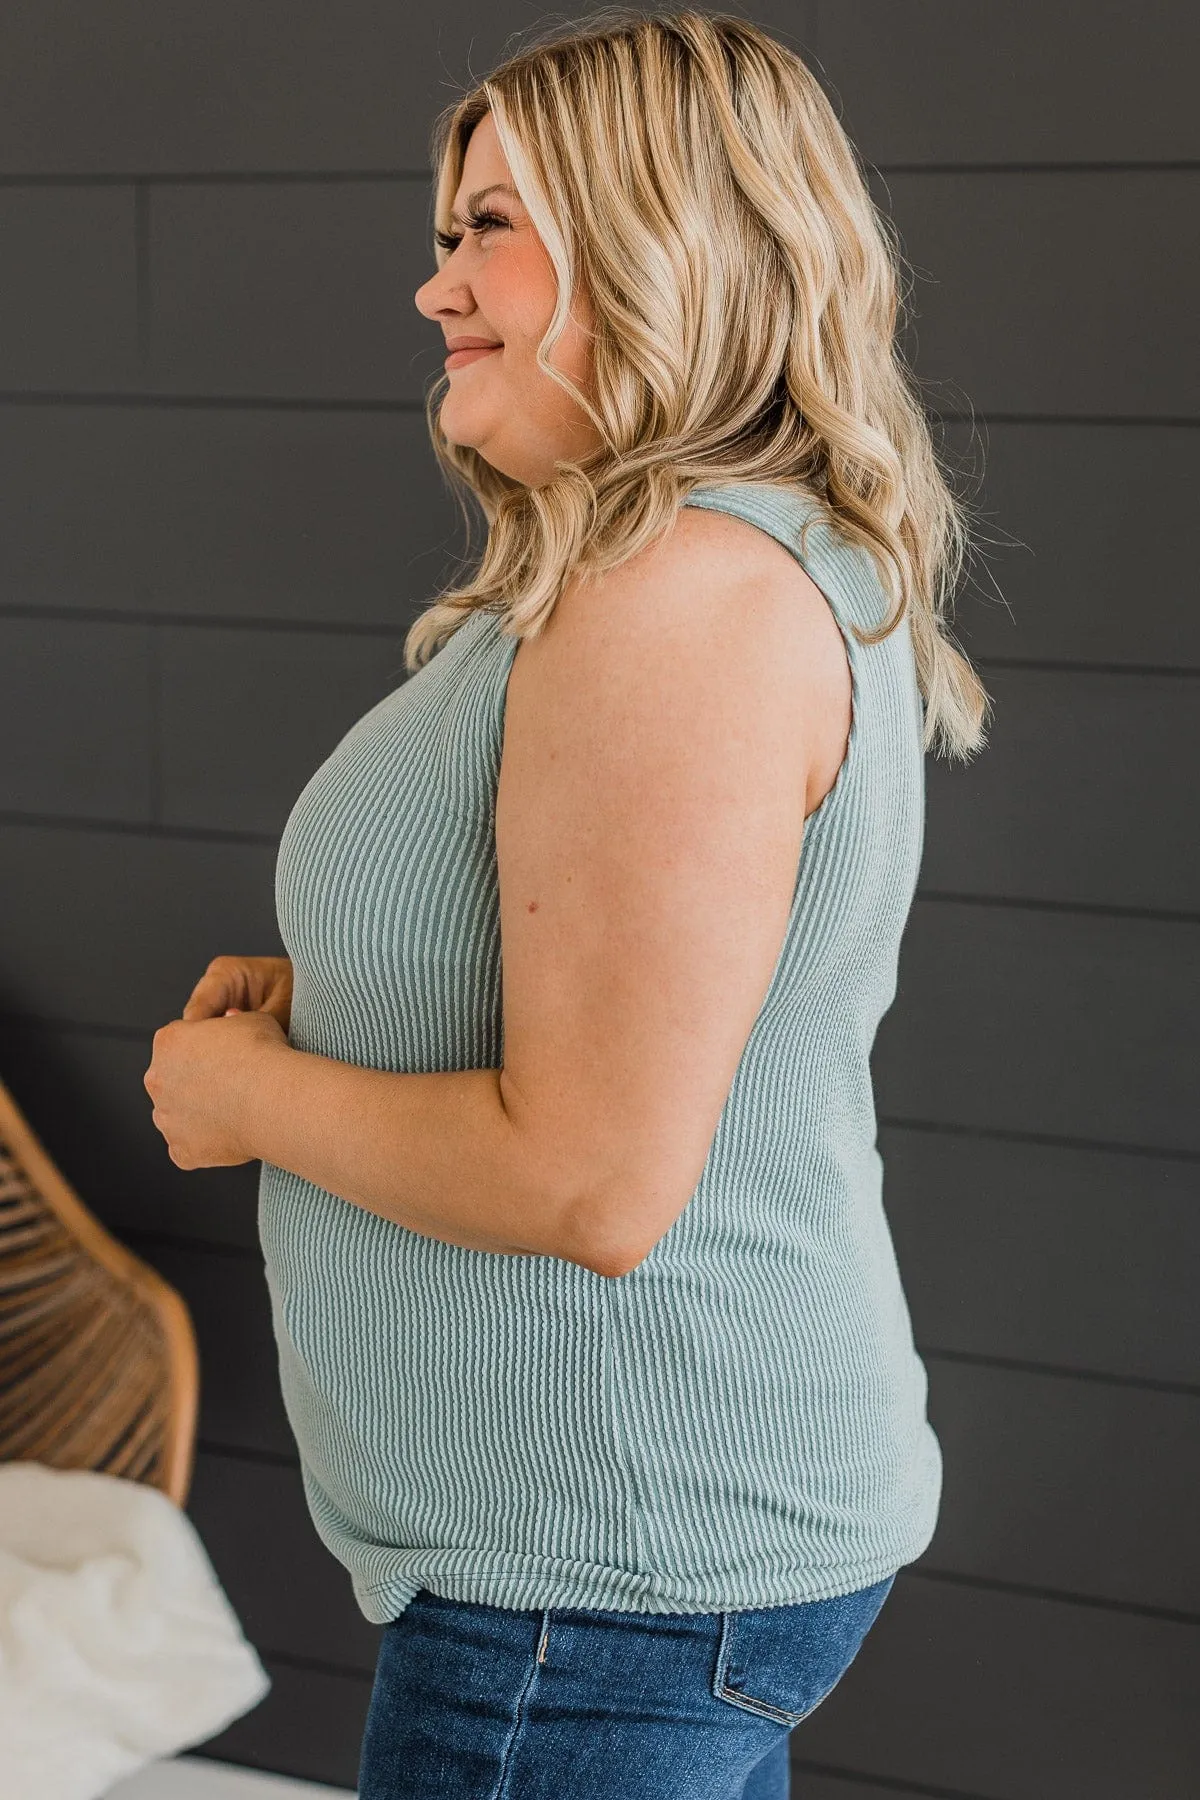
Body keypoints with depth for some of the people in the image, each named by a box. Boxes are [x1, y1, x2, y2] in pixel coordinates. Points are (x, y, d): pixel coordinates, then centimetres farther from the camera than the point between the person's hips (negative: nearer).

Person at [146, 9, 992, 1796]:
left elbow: (594, 1182, -27)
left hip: (607, 1569, -10)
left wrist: (254, 1094, -12)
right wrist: (332, 994, 8)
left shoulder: (685, 598, -23)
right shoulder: (779, 565, 10)